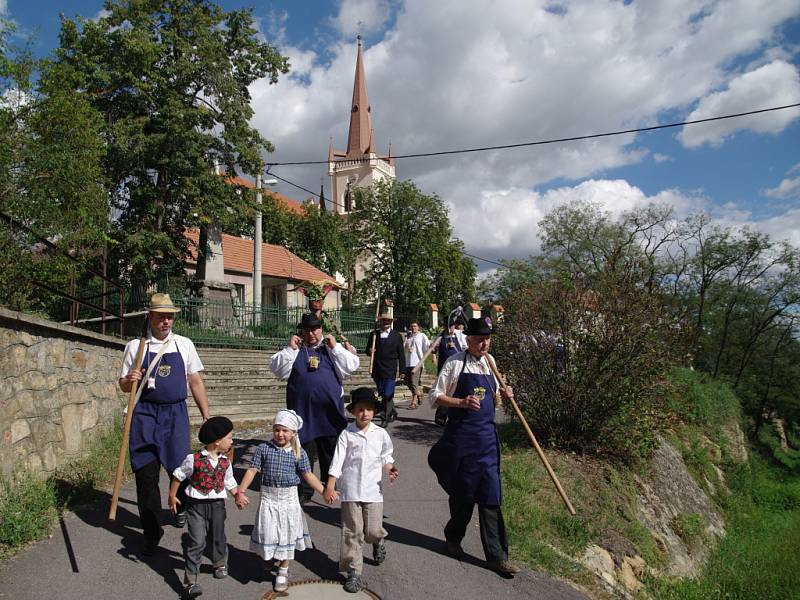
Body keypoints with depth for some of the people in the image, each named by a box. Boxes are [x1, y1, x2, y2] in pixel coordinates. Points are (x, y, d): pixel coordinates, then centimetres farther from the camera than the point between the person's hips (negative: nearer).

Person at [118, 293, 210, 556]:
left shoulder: (184, 344, 6)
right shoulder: (136, 346, 2)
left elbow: (195, 381, 10)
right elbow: (124, 385, 9)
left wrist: (207, 416, 7)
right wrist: (129, 380, -16)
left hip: (176, 414, 1)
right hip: (145, 415, -1)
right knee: (146, 474, -1)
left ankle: (181, 507, 36)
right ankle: (151, 532, 14)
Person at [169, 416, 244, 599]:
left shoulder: (225, 462, -2)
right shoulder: (194, 459, -16)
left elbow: (229, 482, 10)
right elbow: (178, 476, -3)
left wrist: (238, 495, -5)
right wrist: (172, 497, 4)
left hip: (217, 504, 5)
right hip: (196, 504, -4)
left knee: (218, 537, 19)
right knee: (197, 542, -8)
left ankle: (220, 564, 46)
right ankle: (191, 581, 1)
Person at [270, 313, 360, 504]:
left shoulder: (333, 348, 7)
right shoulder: (294, 350, 7)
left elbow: (352, 367, -4)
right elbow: (277, 370, -3)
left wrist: (335, 347, -10)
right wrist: (290, 349, -11)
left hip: (329, 409, 1)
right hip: (302, 409, 0)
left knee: (331, 451, 12)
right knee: (304, 451, 6)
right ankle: (304, 490, 19)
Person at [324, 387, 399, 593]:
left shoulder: (381, 434, 1)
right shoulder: (346, 434, -5)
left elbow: (386, 457, 12)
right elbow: (337, 462, -7)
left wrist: (390, 469, -8)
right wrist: (330, 487, -13)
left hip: (373, 490, 1)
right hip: (351, 491, -1)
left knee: (372, 531, 4)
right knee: (352, 532, 3)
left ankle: (378, 540, 40)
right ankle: (353, 571, 17)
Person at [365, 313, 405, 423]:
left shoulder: (396, 336, 5)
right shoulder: (373, 334, 10)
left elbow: (401, 355, 5)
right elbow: (368, 350, 16)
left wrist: (402, 371, 1)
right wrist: (369, 351, -8)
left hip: (390, 371, -3)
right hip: (377, 371, 3)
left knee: (388, 394, -12)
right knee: (382, 394, 10)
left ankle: (387, 416, -2)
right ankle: (392, 413, 28)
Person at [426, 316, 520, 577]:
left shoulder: (490, 362, 8)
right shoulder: (455, 363, -9)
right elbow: (435, 396, -8)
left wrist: (504, 394, 0)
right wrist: (461, 402, -22)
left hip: (487, 436, 4)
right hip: (461, 436, -4)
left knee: (490, 495, 2)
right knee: (463, 492, 10)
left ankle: (496, 555, 10)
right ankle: (453, 536, 37)